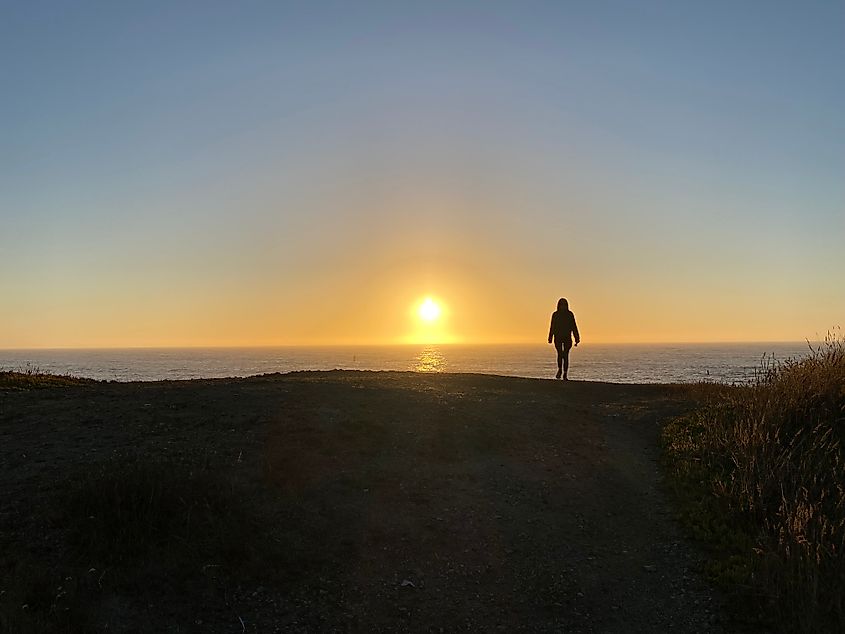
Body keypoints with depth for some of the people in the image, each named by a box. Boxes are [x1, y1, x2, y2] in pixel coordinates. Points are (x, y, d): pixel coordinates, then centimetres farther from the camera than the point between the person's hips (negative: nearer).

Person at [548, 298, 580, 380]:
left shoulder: (570, 314, 4)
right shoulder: (555, 314, 5)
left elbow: (574, 327, 4)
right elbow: (552, 327, 9)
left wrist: (577, 338, -1)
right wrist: (550, 338, 5)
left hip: (567, 338, 1)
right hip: (558, 337, 0)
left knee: (566, 356, 1)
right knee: (560, 354, -19)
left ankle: (565, 375, 6)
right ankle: (559, 369, 1)